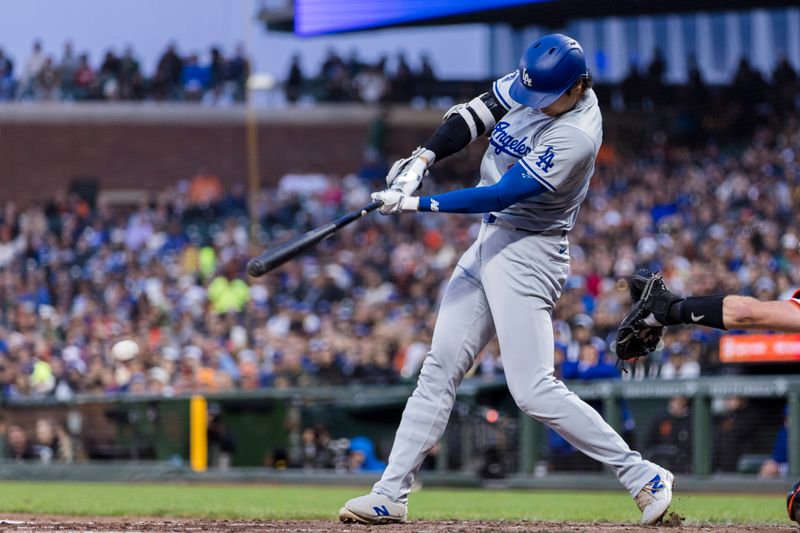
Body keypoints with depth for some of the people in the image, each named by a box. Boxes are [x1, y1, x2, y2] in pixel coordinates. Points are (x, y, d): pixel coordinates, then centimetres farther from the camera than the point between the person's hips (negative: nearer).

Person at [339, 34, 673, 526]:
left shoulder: (576, 136, -24)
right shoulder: (532, 82, 0)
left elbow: (503, 194, -26)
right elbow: (477, 114, 8)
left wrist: (417, 204, -25)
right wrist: (423, 158, -9)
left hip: (528, 254, -9)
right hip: (490, 242, 9)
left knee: (533, 390, -15)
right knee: (439, 369, 7)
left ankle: (643, 477, -8)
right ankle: (391, 494, 9)